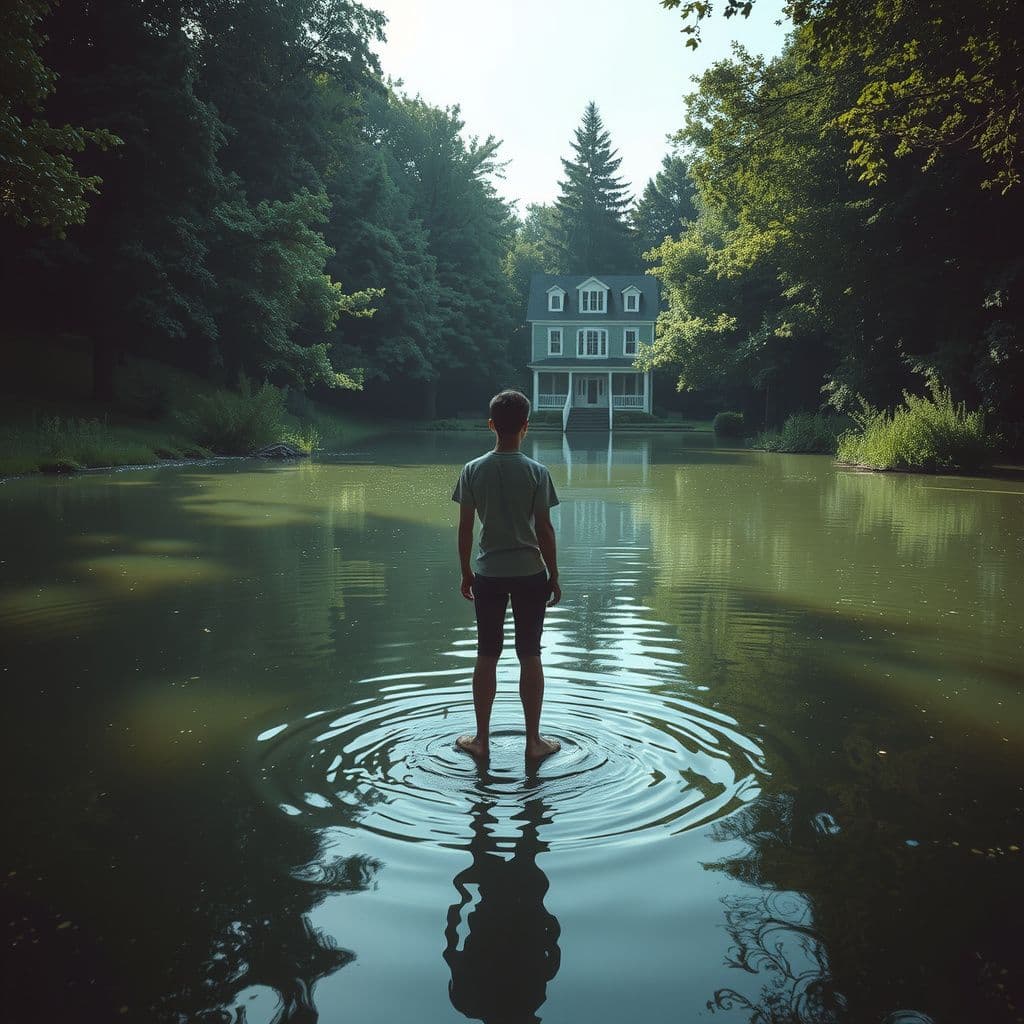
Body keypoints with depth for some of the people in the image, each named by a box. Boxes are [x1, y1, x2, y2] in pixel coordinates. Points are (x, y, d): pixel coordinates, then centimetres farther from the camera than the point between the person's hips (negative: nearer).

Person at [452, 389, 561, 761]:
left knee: (486, 657, 10)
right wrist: (554, 576, 4)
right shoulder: (536, 472, -9)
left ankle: (481, 739, 19)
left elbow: (465, 528, -1)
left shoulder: (473, 471, -4)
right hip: (530, 574, -1)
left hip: (488, 575, 1)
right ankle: (534, 741, 16)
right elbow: (544, 529, -6)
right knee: (529, 657, 8)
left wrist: (466, 572, 11)